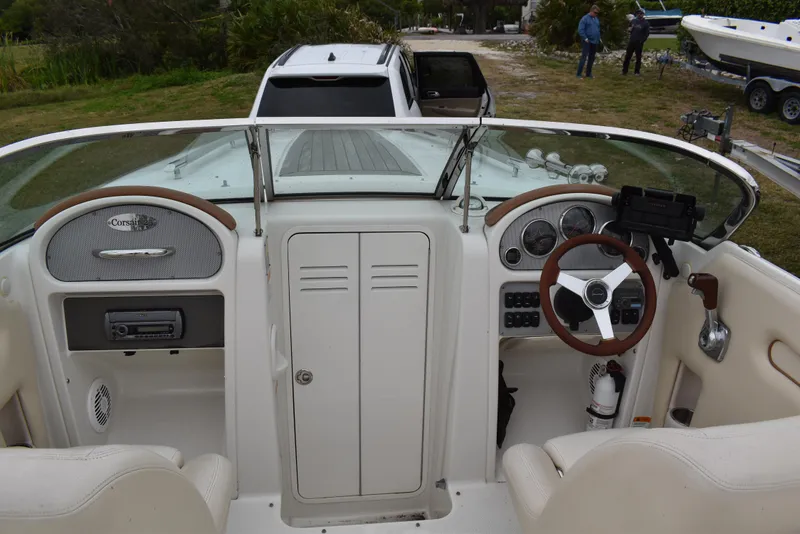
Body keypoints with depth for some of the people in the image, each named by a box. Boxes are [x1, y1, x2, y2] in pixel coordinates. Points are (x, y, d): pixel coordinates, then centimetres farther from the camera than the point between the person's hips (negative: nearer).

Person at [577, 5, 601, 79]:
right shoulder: (585, 18, -7)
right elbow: (580, 30, -14)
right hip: (587, 42, -7)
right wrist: (585, 38, -17)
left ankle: (588, 73, 18)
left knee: (591, 58, 10)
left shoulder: (597, 19, 13)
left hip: (594, 42, 7)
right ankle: (579, 74, -11)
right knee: (584, 57, -12)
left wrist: (598, 39, 12)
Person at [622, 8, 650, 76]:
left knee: (638, 57, 2)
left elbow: (647, 33, -2)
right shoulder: (633, 21, 9)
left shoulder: (645, 23, -1)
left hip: (639, 43, -3)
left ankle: (637, 71, 8)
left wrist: (642, 40, -10)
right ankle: (624, 71, 4)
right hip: (631, 41, 3)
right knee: (627, 56, 0)